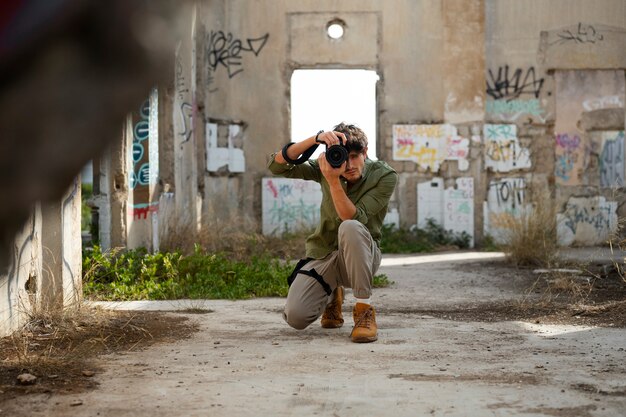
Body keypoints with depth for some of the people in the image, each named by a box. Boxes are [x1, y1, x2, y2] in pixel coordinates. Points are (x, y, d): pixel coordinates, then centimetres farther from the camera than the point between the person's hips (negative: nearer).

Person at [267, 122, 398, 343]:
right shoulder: (324, 168, -5)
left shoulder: (385, 176, -13)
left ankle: (365, 309, -24)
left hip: (361, 255, -3)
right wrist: (314, 139, -28)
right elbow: (276, 166, -15)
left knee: (349, 227, -38)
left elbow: (353, 218, -25)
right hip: (323, 255, 3)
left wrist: (333, 181, -37)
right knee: (295, 317, -20)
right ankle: (332, 294, 19)